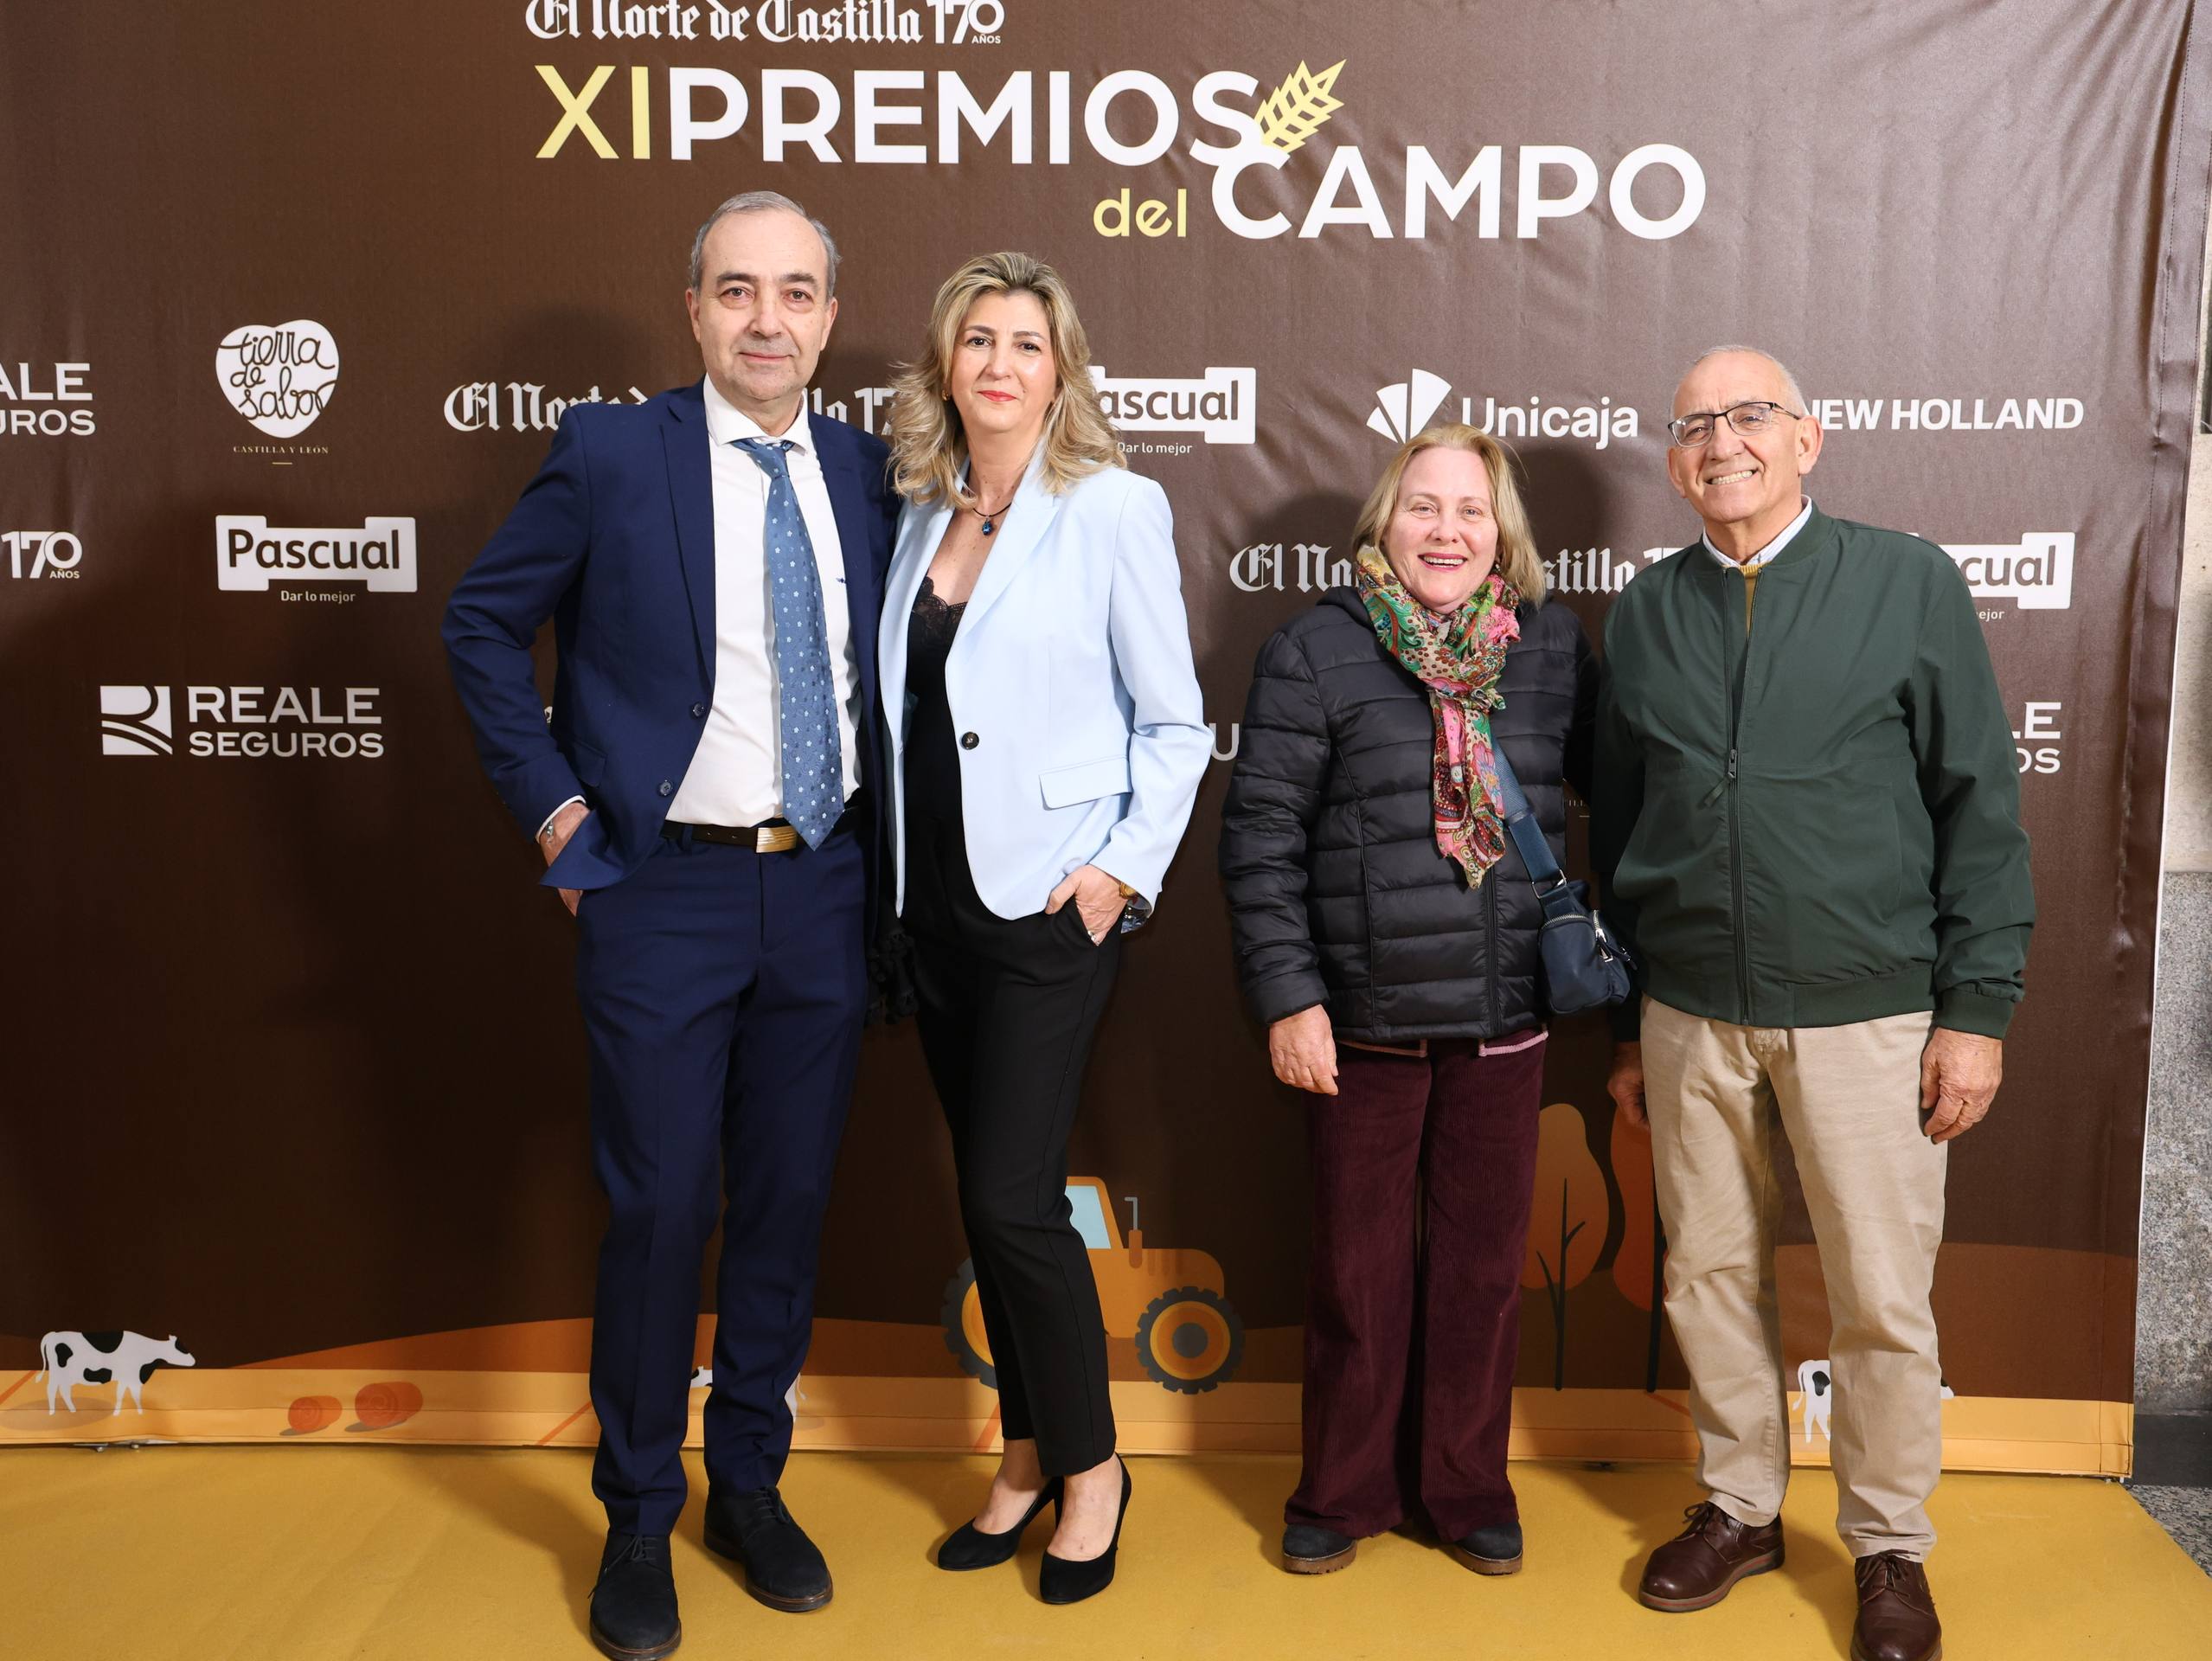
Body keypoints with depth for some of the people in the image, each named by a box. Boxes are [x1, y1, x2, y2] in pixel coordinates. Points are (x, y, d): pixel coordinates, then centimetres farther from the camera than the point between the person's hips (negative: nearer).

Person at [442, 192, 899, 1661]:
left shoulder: (869, 474, 5)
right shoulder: (612, 455, -5)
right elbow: (483, 622, 2)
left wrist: (886, 829, 6)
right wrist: (555, 805, -4)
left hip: (825, 891, 4)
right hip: (665, 892, -3)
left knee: (788, 1201, 13)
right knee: (660, 1212, 4)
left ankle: (751, 1484, 32)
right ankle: (640, 1519, 25)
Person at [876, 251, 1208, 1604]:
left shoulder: (1113, 507, -6)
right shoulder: (923, 514, 10)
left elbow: (1174, 721, -5)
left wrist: (1127, 866, -13)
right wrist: (886, 868, 8)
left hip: (1050, 902, -6)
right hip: (937, 897, 6)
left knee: (1013, 1197, -7)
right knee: (986, 1196, 13)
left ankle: (1089, 1464, 15)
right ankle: (1028, 1455, 28)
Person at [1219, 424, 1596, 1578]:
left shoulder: (1553, 647, 4)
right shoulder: (1316, 652, -5)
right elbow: (1261, 839, -6)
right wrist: (1286, 997, -9)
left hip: (1505, 1017, 3)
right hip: (1363, 1018, -2)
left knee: (1482, 1262, 13)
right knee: (1358, 1265, 10)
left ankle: (1468, 1486, 32)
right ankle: (1345, 1491, 29)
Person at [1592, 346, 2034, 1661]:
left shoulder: (1912, 585, -1)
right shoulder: (1646, 614, 7)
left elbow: (1982, 807, -2)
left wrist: (1979, 1007, -6)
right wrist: (1624, 1024, 11)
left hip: (1866, 1012, -2)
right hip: (1691, 1019, 3)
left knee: (1884, 1301, 6)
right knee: (1712, 1278, 12)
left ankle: (1891, 1549, 26)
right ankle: (1740, 1510, 32)